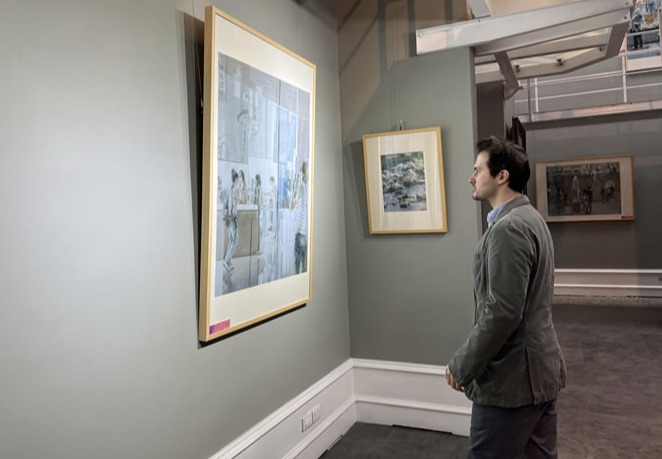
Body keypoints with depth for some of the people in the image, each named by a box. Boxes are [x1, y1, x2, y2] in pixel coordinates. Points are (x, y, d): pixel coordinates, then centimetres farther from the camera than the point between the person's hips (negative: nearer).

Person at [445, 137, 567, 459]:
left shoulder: (508, 229, -21)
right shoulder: (530, 218, 11)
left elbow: (502, 312, -26)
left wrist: (461, 366, -15)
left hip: (512, 378, -10)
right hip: (541, 369, 10)